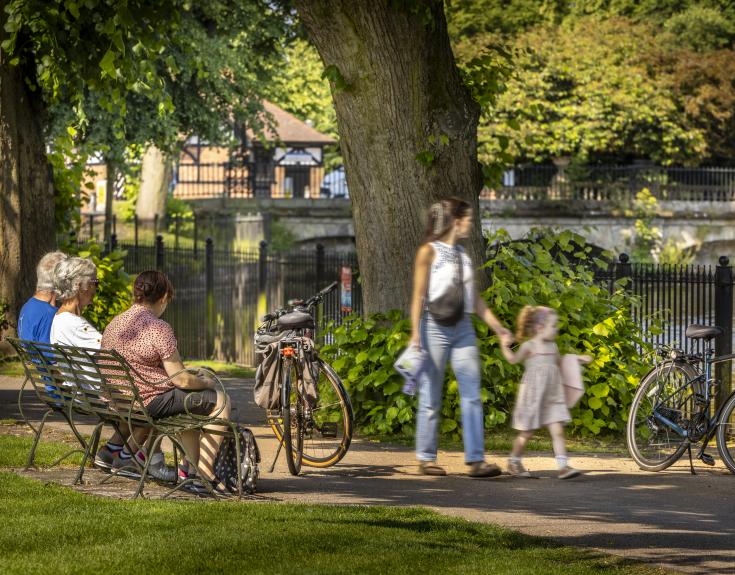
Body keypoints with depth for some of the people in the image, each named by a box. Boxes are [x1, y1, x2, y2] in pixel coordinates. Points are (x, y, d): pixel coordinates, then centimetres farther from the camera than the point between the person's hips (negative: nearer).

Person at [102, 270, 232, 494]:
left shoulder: (114, 324, 7)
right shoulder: (158, 328, -19)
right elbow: (181, 380, -18)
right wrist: (206, 382, 3)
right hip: (151, 403, -9)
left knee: (189, 400, 32)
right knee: (220, 400, 5)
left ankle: (191, 465, 35)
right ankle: (205, 474, 4)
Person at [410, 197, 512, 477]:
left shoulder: (462, 255, 14)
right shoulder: (429, 251, -3)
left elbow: (475, 299, 19)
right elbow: (419, 295, -7)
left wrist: (497, 327, 16)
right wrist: (415, 333, -14)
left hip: (463, 329, 6)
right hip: (435, 327, -6)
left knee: (472, 396, -3)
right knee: (431, 398, 1)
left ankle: (476, 459, -6)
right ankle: (426, 458, 10)